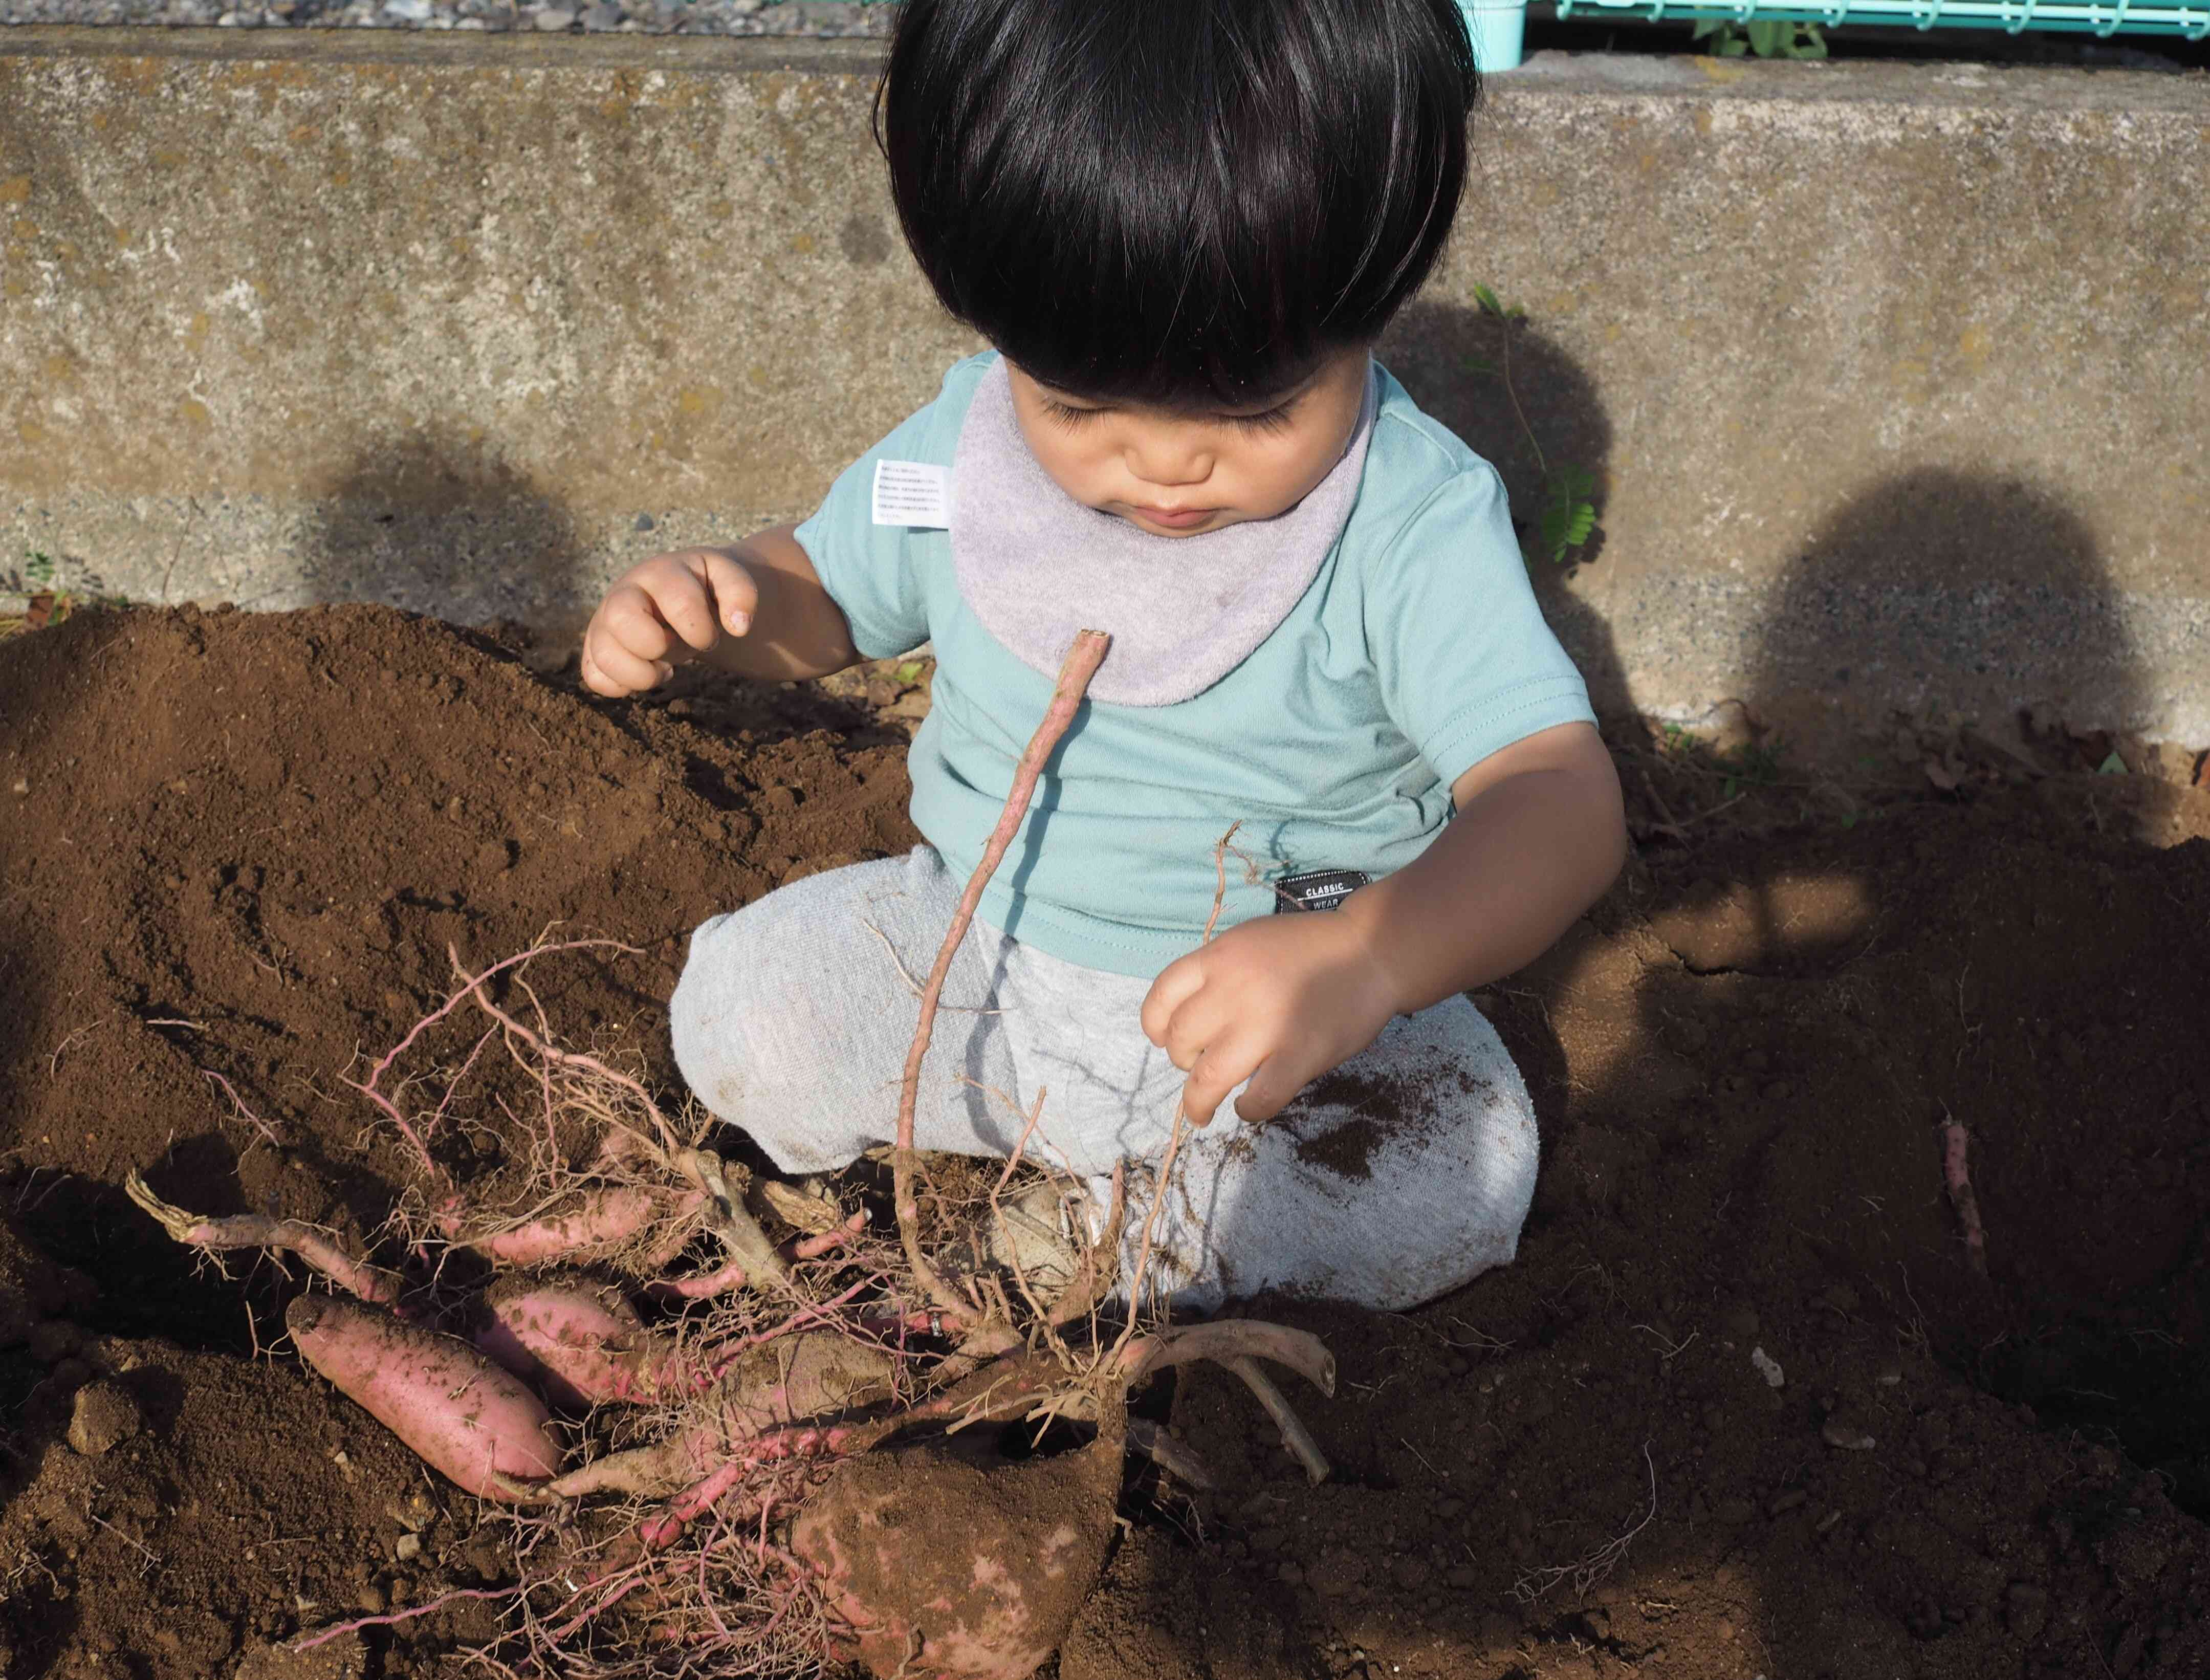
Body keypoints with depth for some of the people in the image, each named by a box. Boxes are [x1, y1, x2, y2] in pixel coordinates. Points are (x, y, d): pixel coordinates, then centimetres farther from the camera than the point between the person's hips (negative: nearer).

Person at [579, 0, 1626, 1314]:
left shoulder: (1416, 525, -23)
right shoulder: (963, 456, -9)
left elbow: (1563, 797, -33)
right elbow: (824, 592, 10)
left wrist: (1365, 960, -54)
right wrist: (696, 605, -16)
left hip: (1283, 986, -2)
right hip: (977, 945, 3)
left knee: (1455, 1182, -26)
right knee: (737, 1009, -16)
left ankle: (1090, 1232, -8)